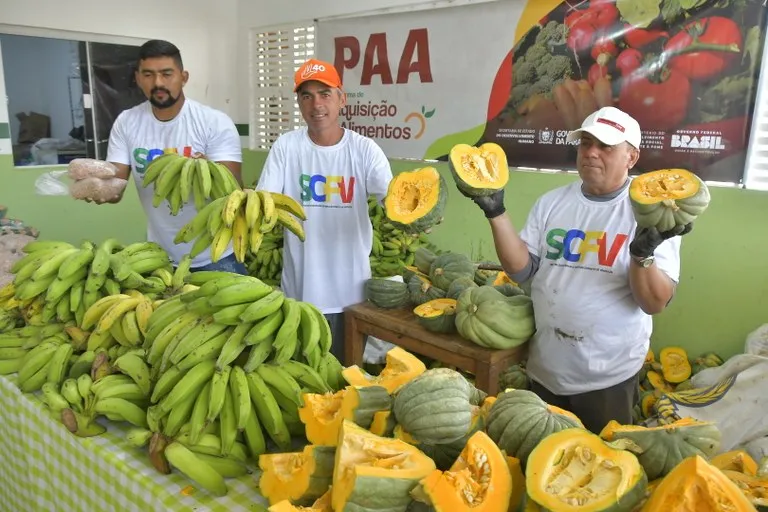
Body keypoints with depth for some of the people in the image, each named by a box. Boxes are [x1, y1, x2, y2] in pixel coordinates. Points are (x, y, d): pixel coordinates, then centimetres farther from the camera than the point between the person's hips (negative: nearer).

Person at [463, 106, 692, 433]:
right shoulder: (551, 203, 1)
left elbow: (655, 303, -16)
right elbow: (521, 270, -5)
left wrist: (643, 253, -34)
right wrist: (496, 212, -14)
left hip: (608, 375, -3)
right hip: (545, 367, 4)